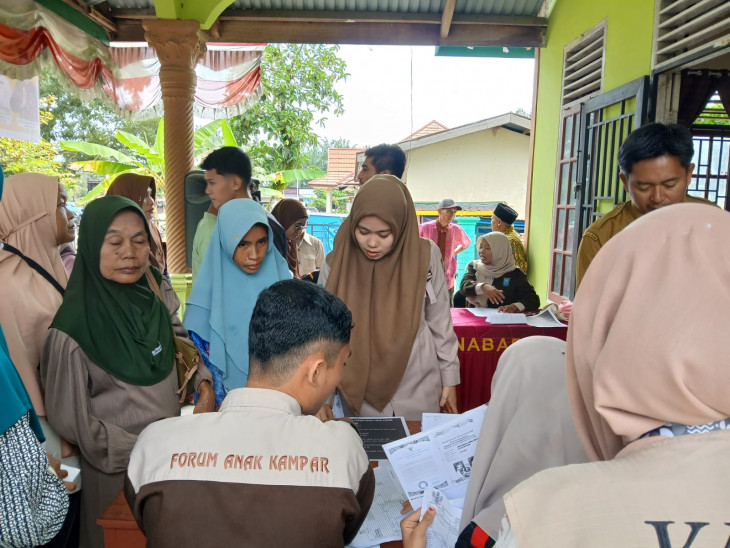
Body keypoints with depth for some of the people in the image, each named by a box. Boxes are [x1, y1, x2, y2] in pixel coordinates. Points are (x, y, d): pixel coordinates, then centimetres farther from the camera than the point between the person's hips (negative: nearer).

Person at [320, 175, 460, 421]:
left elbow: (440, 322, 0)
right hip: (360, 394, 0)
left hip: (418, 391, 0)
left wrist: (449, 378, 4)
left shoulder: (424, 258, -10)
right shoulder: (336, 264, -10)